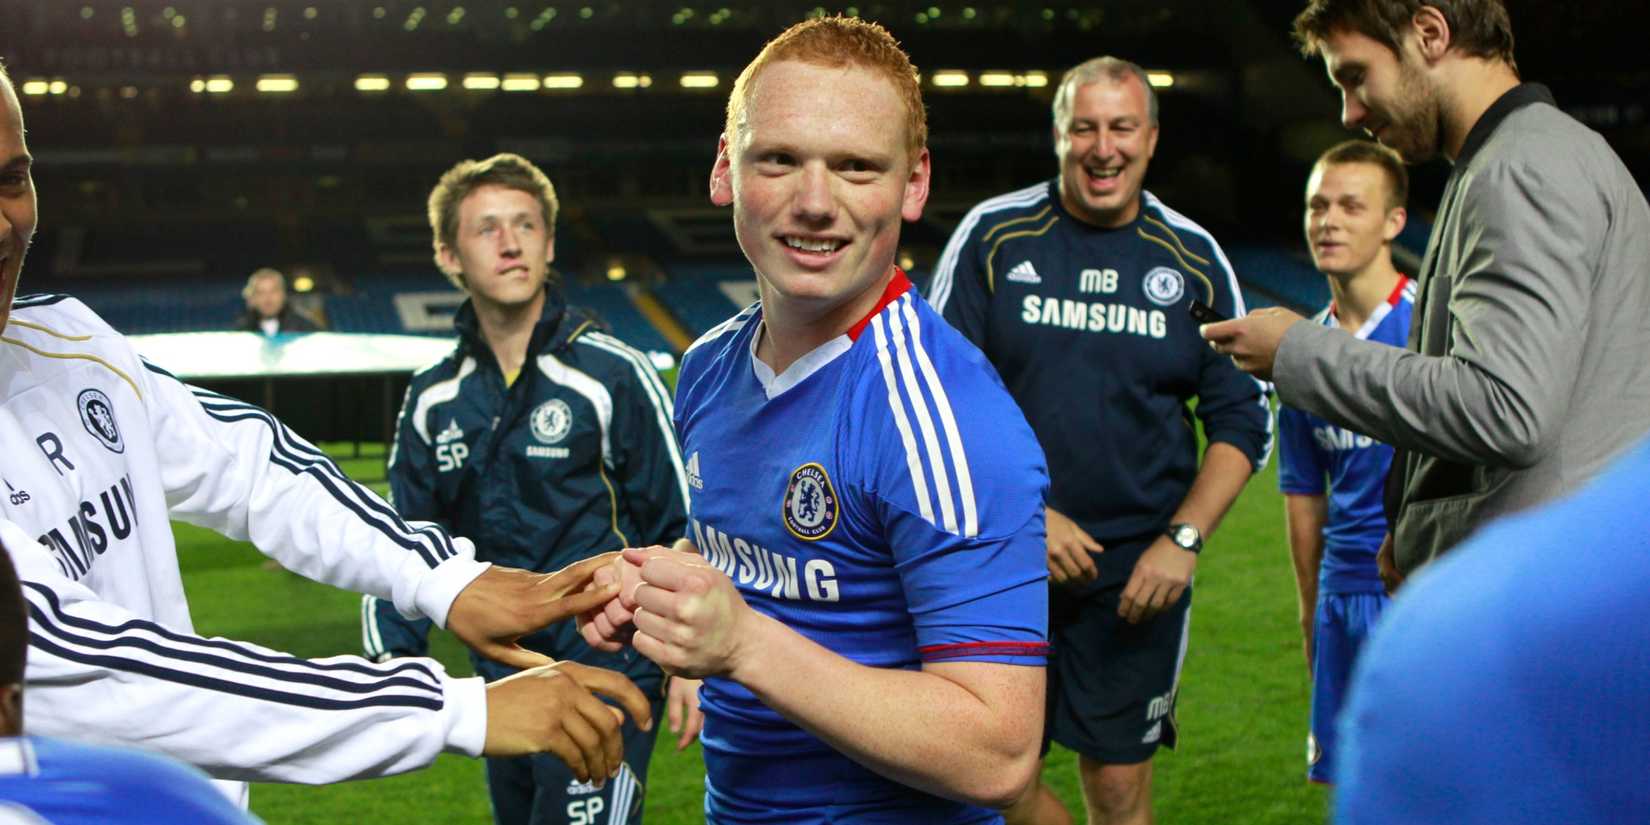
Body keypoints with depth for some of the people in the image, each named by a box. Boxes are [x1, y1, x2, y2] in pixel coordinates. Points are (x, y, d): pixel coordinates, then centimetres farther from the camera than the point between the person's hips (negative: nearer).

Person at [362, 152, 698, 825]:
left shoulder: (613, 375, -8)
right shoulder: (432, 401, 7)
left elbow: (683, 526, -5)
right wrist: (392, 660, 0)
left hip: (607, 674, -6)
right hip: (502, 683, 6)